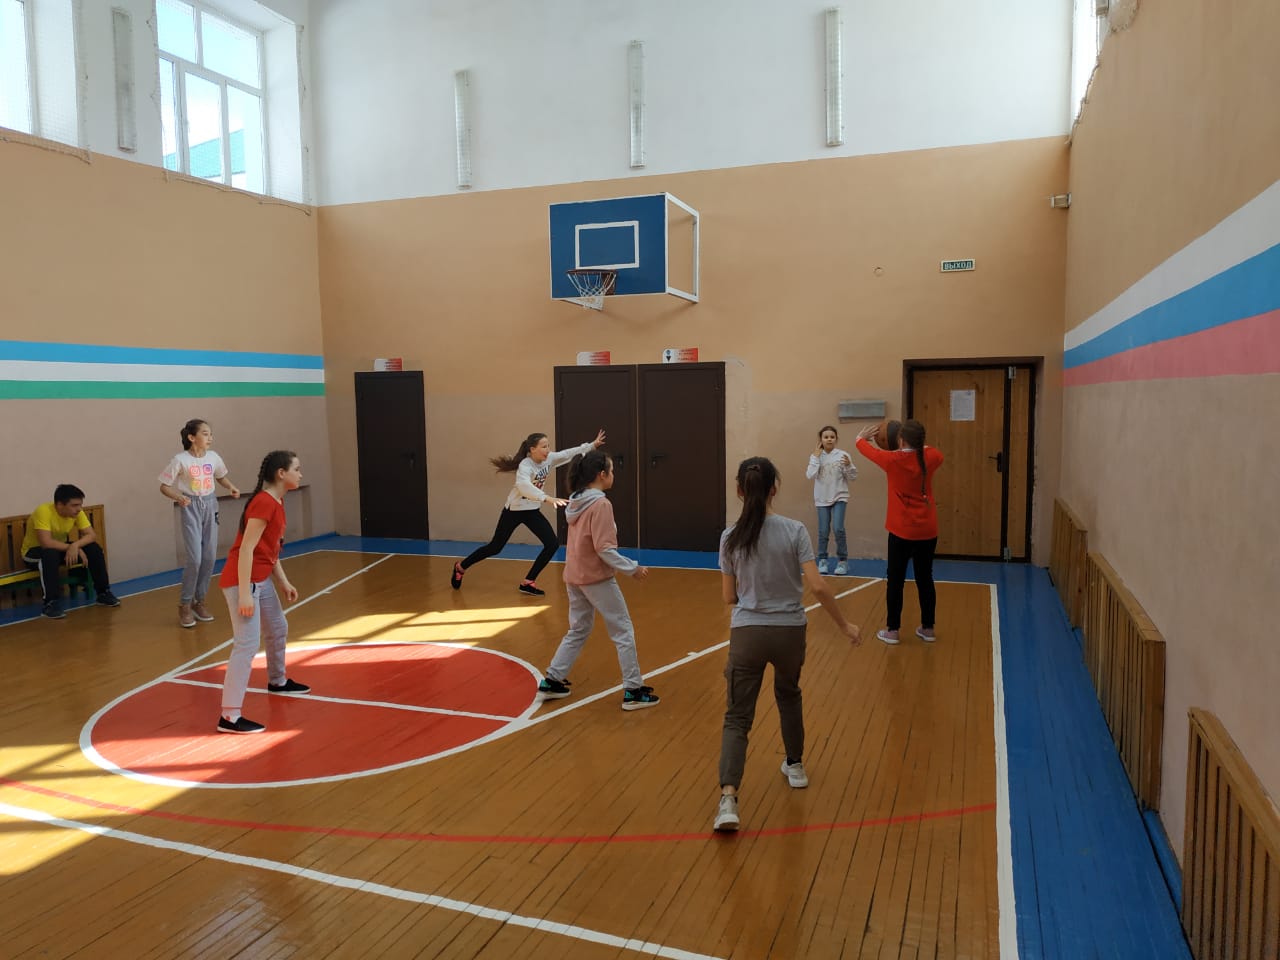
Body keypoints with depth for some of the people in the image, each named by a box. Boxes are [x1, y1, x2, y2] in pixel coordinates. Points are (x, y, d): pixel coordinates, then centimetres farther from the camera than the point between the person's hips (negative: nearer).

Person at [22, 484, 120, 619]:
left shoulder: (76, 512, -14)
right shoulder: (44, 511, -31)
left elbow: (92, 535, -18)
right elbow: (46, 543, -40)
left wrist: (75, 545, -36)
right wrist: (73, 547, -33)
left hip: (61, 548, 6)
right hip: (34, 552, -5)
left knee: (94, 548, -16)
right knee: (51, 554, -39)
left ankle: (103, 592, -5)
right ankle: (51, 602, -31)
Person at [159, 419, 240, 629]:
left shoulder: (213, 457, 0)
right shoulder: (180, 459, -13)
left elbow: (221, 477, 19)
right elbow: (164, 486, -8)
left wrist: (231, 487, -2)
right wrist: (178, 497, -26)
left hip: (210, 506, 5)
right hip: (191, 508, -5)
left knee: (210, 557, 6)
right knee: (195, 558, -11)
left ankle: (199, 601, 21)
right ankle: (185, 605, 5)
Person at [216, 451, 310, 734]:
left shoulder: (276, 503, 12)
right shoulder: (264, 503, -19)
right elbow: (246, 548, -22)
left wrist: (284, 583, 16)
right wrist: (244, 593, -25)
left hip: (262, 580, 10)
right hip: (243, 581, -10)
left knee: (278, 629, 25)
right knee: (248, 644, -12)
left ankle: (277, 682, 48)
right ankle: (229, 716, -10)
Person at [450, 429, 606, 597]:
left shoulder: (549, 459, -9)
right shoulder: (525, 466, -30)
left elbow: (570, 453, 0)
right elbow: (524, 486, -50)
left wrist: (592, 445, -8)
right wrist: (547, 498, -62)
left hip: (532, 511, 7)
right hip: (514, 510, -7)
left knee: (553, 543, -6)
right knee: (495, 547, 6)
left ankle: (528, 582, 4)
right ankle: (460, 567, 30)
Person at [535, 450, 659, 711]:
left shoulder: (577, 502, 7)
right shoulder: (601, 504, -18)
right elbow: (605, 549, -21)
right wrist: (632, 568, -14)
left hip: (574, 577, 8)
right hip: (597, 578, -8)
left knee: (578, 631, 20)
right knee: (623, 632, 3)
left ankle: (551, 681, 22)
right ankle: (633, 691, 8)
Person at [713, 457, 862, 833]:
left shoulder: (730, 538, -4)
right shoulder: (795, 531, -9)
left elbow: (729, 596, 2)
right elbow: (817, 586, -14)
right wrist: (844, 624, -1)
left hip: (747, 633, -1)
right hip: (789, 632, 1)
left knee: (737, 717, 3)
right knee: (788, 695, 30)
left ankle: (728, 799, -13)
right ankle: (795, 766, 45)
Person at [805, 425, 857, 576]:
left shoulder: (843, 455, -5)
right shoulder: (816, 456, -1)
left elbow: (853, 477, -4)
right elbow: (810, 476, -14)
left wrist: (848, 466, -22)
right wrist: (815, 457, -15)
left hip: (839, 497, -2)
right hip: (822, 499, 2)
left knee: (838, 529, -12)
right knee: (823, 531, 6)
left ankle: (842, 560, 4)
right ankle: (822, 560, 22)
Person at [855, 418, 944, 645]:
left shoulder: (892, 460, -13)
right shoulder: (930, 458, -4)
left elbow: (863, 446, 4)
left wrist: (862, 437, 25)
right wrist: (918, 445, 27)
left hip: (902, 531, -4)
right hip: (928, 530, 4)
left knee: (895, 580, 6)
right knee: (925, 579, 13)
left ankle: (892, 630, 10)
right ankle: (928, 628, 22)